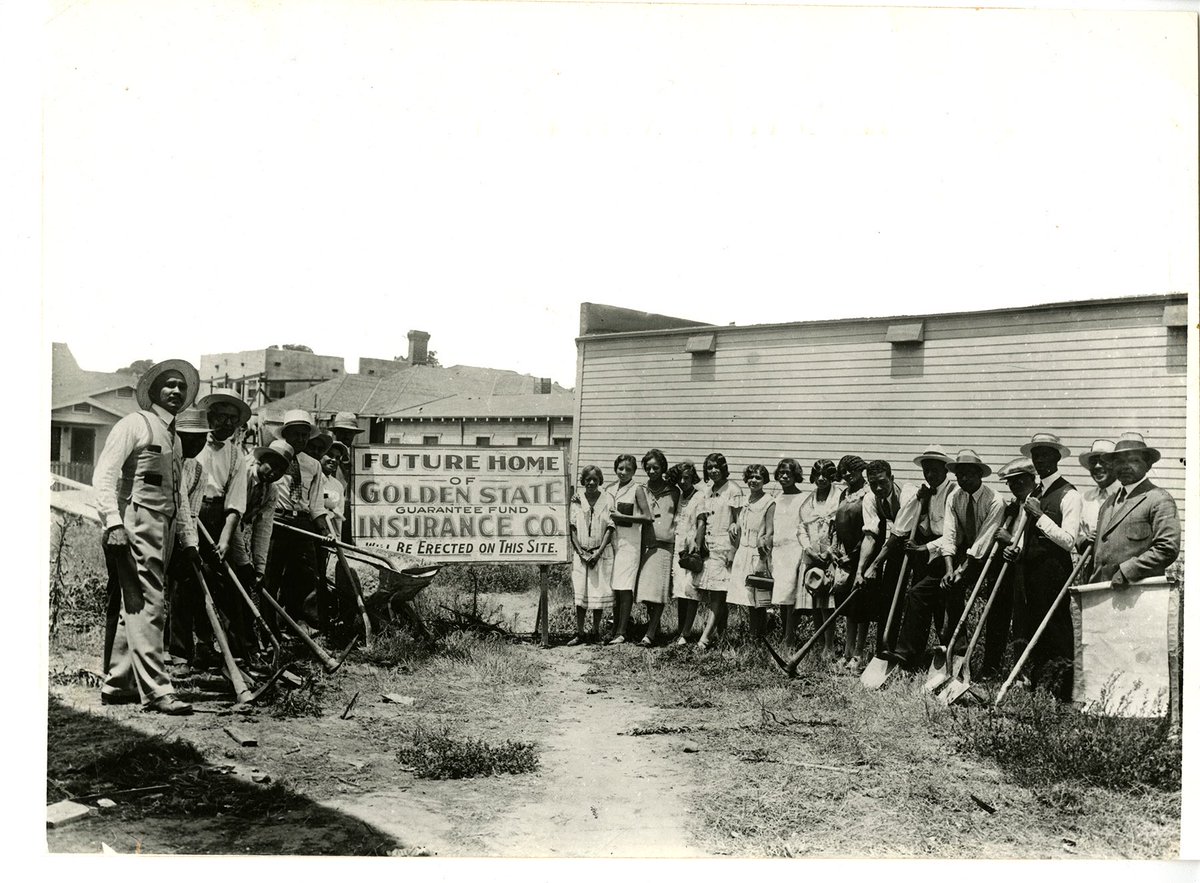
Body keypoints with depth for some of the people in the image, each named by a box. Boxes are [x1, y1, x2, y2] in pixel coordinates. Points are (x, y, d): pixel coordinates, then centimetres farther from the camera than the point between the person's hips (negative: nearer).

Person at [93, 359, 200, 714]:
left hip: (163, 527, 8)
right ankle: (155, 689, -11)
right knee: (146, 605, -11)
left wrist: (188, 537, 20)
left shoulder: (175, 439, 21)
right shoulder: (134, 424, -3)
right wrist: (112, 522, -22)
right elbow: (104, 475, -12)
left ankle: (117, 684, 20)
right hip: (135, 524, -8)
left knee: (130, 606, 13)